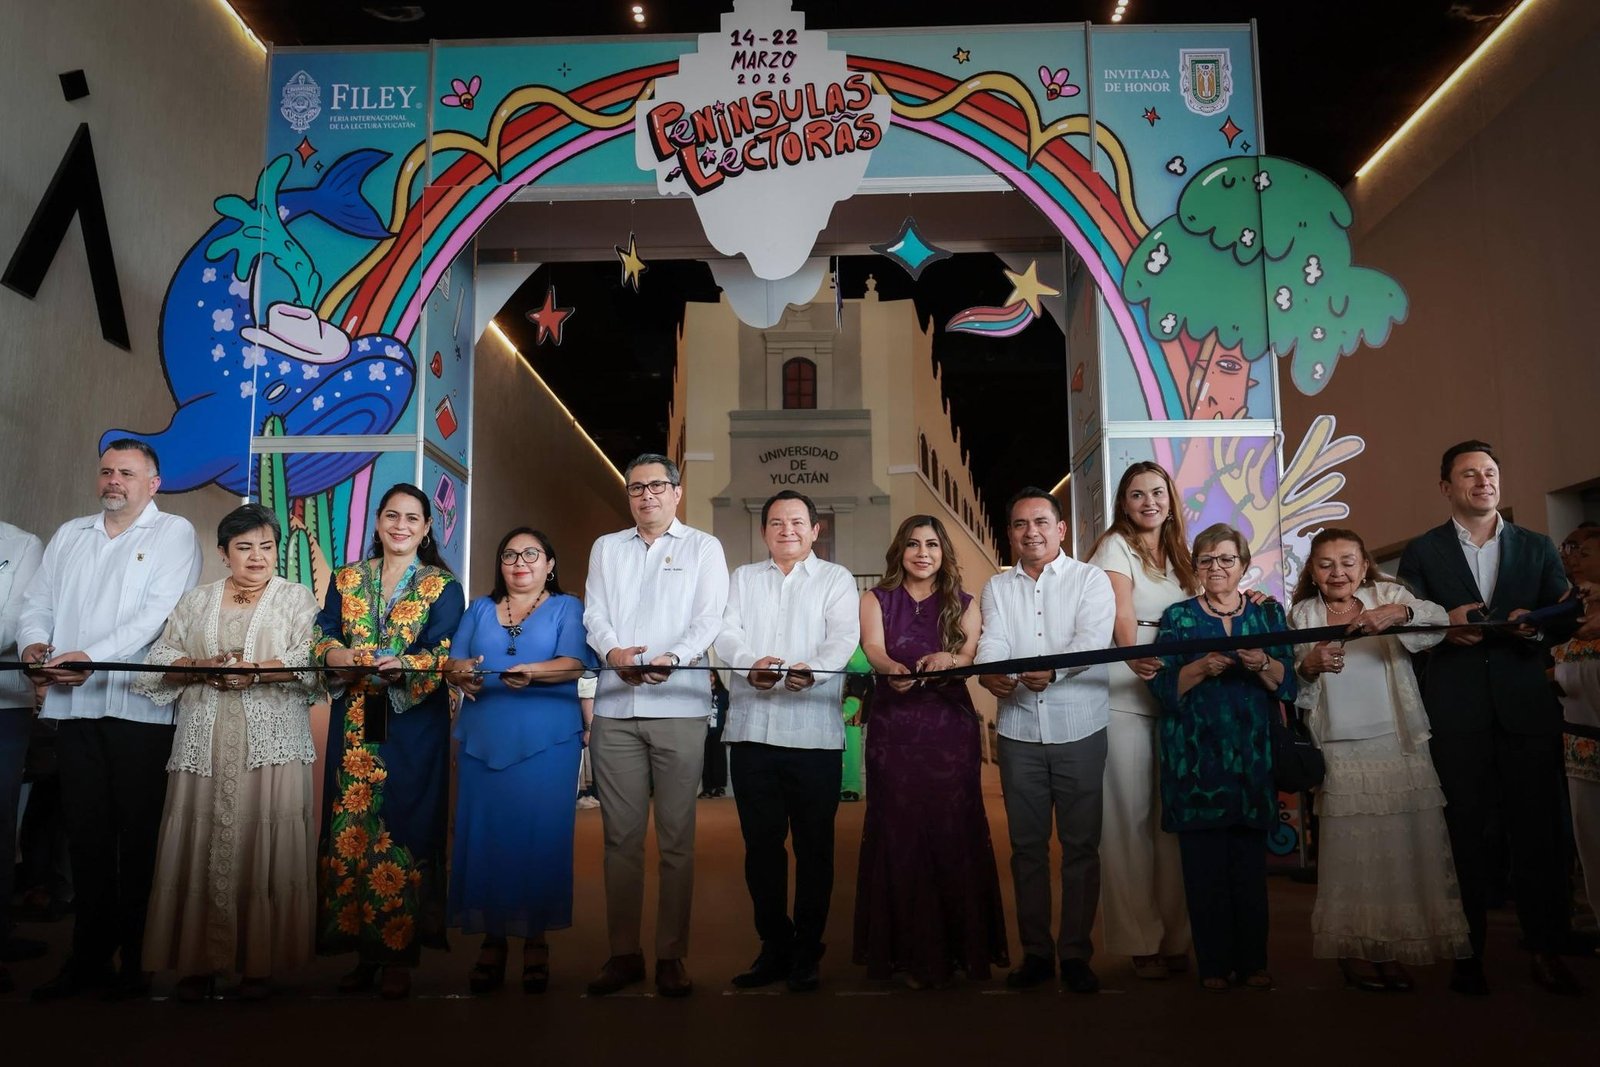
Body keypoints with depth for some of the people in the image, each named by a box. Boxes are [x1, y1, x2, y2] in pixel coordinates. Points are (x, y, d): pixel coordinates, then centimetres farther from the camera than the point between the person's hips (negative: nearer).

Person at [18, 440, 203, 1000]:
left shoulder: (174, 533, 1)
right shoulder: (69, 536, 20)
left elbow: (160, 613, -11)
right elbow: (38, 601, 15)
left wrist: (91, 656, -19)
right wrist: (35, 644, -7)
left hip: (138, 704, -5)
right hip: (74, 704, 5)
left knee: (138, 836, 0)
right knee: (85, 833, 8)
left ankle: (134, 958, 9)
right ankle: (88, 954, 17)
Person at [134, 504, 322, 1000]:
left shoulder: (296, 597, 9)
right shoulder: (195, 601, 17)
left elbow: (309, 662, -4)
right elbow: (160, 659, 9)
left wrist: (254, 672, -16)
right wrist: (202, 668, -9)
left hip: (271, 747, -2)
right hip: (205, 746, 3)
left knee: (264, 847, -4)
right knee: (200, 847, 0)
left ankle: (259, 962, 3)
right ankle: (198, 960, 9)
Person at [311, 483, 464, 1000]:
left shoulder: (443, 587, 3)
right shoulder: (346, 580, 13)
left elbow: (443, 657, -8)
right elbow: (322, 641, 3)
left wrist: (397, 666, -25)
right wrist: (354, 658, -17)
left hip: (413, 726, -3)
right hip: (354, 725, 3)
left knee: (402, 828, -3)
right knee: (351, 830, 4)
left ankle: (399, 952, 6)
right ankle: (362, 950, 14)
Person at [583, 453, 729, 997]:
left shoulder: (703, 547, 10)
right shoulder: (606, 548, 20)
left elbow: (710, 617, -1)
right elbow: (595, 613, 10)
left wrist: (674, 657, -19)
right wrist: (612, 650, -12)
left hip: (678, 704, -2)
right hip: (615, 707, 3)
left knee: (676, 836, 0)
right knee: (621, 835, 5)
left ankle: (671, 955, 7)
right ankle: (623, 952, 12)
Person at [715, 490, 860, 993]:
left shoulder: (835, 579, 10)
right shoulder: (743, 578, 18)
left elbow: (844, 636, -5)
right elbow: (725, 632, 3)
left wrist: (812, 669, -26)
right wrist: (750, 663, -19)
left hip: (814, 730, -2)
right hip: (751, 728, 3)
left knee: (814, 844, 1)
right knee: (761, 842, 6)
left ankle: (806, 952, 13)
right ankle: (775, 946, 17)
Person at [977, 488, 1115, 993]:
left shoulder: (1091, 579, 1)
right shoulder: (997, 587, 12)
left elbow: (1093, 638, -14)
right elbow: (992, 639, -3)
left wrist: (1052, 669, -34)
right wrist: (988, 671, -27)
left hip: (1079, 729, -3)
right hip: (1018, 732, 3)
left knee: (1081, 844, 2)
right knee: (1026, 845, 9)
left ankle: (1076, 953, 13)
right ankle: (1035, 951, 19)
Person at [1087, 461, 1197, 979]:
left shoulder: (1178, 554, 20)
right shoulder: (1115, 546, 1)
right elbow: (1121, 612, -14)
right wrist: (1136, 658, -31)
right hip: (1124, 697, -5)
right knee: (1130, 818, -3)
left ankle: (1175, 936, 13)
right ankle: (1139, 940, 4)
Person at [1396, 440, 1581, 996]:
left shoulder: (1537, 548, 13)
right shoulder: (1421, 552, 7)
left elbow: (1566, 619, 9)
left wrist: (1537, 626, -12)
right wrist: (1444, 626, -16)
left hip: (1527, 709, 2)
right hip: (1455, 715, -1)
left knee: (1538, 830, 2)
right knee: (1463, 832, 3)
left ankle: (1545, 950, 13)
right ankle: (1467, 952, 11)